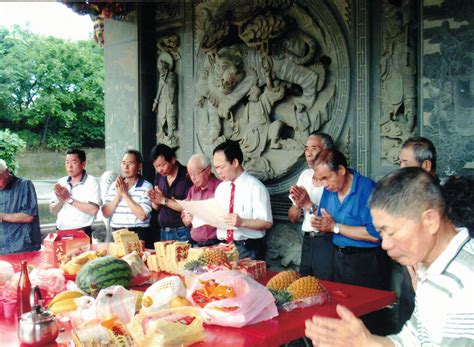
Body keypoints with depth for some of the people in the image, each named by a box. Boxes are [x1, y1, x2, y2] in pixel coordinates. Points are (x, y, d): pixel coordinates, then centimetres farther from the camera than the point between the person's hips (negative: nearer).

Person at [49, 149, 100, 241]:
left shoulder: (91, 182, -7)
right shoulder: (61, 182, 8)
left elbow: (93, 210, -19)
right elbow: (53, 210, 8)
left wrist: (69, 199, -18)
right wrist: (60, 200, -12)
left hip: (82, 233, -4)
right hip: (61, 232, 5)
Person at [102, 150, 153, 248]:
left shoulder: (146, 187, -5)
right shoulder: (114, 186, 10)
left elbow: (142, 215, -16)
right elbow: (106, 213, 4)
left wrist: (125, 194, -12)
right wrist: (118, 195, -9)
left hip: (139, 235, -4)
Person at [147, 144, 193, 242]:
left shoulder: (187, 176, -13)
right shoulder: (159, 176, 9)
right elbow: (156, 207, 13)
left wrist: (164, 200, -16)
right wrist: (154, 200, -9)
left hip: (182, 233, -6)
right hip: (164, 231, 6)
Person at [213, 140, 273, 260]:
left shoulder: (255, 187, -10)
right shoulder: (220, 188, 10)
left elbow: (267, 223, -14)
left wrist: (242, 222, -27)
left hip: (248, 249, -5)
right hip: (223, 247, 5)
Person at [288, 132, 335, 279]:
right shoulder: (305, 175, 9)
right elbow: (292, 218, 11)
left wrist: (310, 205, -21)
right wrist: (297, 204, -9)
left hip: (327, 242, -6)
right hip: (307, 241, 6)